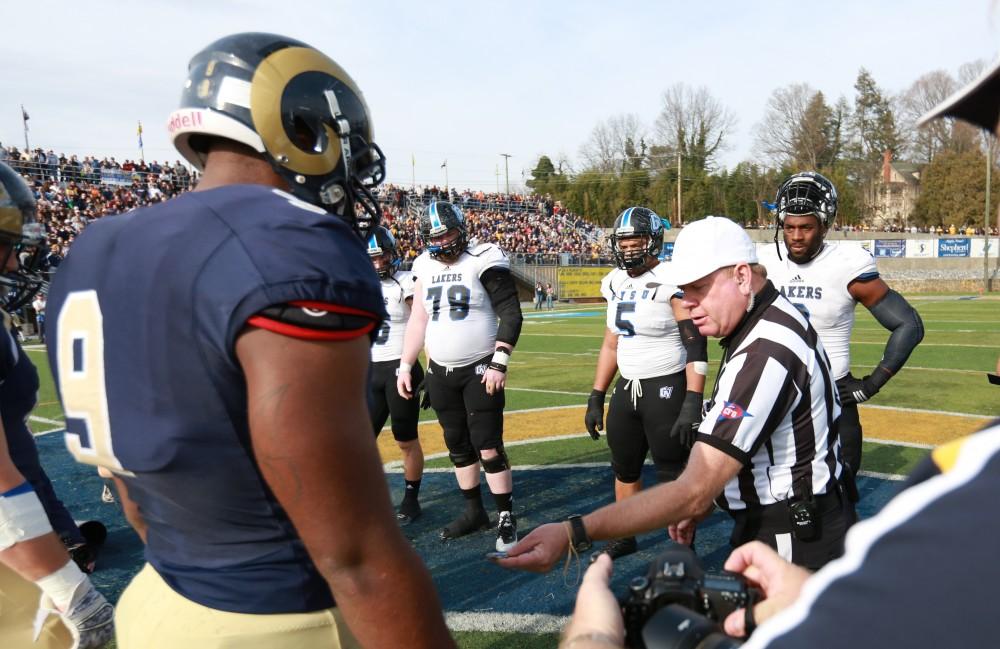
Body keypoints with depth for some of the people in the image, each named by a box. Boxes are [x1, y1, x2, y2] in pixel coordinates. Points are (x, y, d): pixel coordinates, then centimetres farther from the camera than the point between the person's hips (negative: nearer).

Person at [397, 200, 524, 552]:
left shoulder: (483, 261, -11)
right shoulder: (425, 267, 7)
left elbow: (511, 313, -12)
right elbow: (418, 320, 14)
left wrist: (499, 363, -17)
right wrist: (405, 366, 10)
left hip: (479, 369, -6)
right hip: (440, 372, 6)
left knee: (488, 447, -5)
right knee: (458, 446, 13)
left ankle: (506, 518, 9)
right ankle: (474, 511, 28)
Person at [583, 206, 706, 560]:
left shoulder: (670, 282, -15)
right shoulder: (616, 283, 7)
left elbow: (696, 348, -16)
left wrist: (692, 404, -21)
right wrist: (596, 397, 13)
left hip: (667, 388, -8)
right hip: (627, 387, 8)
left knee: (673, 474, 2)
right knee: (624, 468, 19)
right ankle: (625, 538, 37)